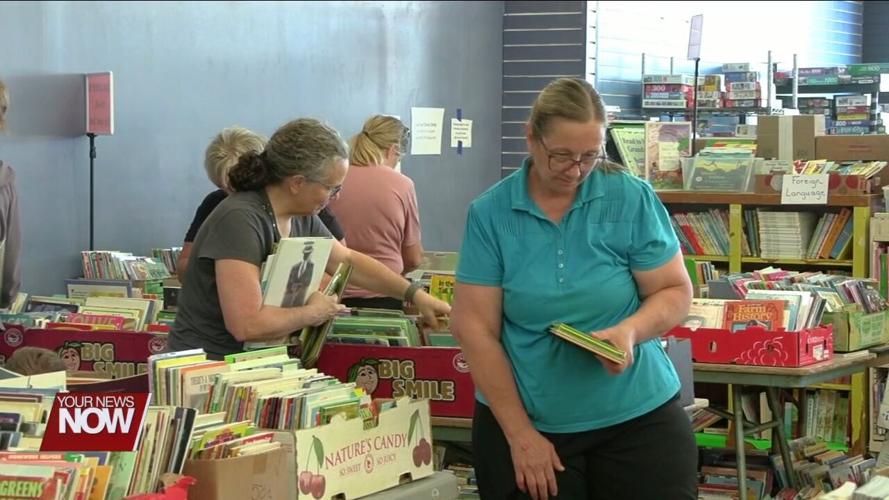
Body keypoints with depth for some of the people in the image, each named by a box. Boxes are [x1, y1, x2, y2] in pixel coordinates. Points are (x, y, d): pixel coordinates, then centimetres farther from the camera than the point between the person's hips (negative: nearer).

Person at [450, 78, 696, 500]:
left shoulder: (633, 199, -6)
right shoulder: (490, 213, -5)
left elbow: (675, 292, -1)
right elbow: (474, 326, -6)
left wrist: (631, 331, -23)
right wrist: (520, 434, -10)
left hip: (637, 418, 0)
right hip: (522, 420, 0)